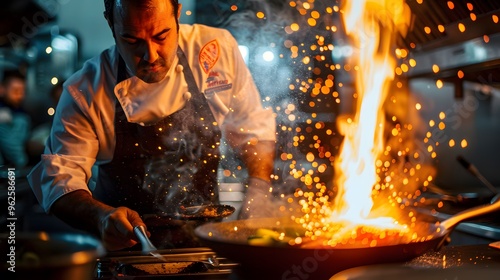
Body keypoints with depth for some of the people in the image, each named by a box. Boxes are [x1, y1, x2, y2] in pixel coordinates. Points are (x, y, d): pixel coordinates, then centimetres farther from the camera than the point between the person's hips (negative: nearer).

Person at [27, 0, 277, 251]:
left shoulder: (219, 49, -9)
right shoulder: (84, 93, -13)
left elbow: (254, 129, 2)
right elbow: (60, 179, -11)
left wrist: (259, 191, -11)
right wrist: (102, 217, -31)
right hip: (127, 247, 0)